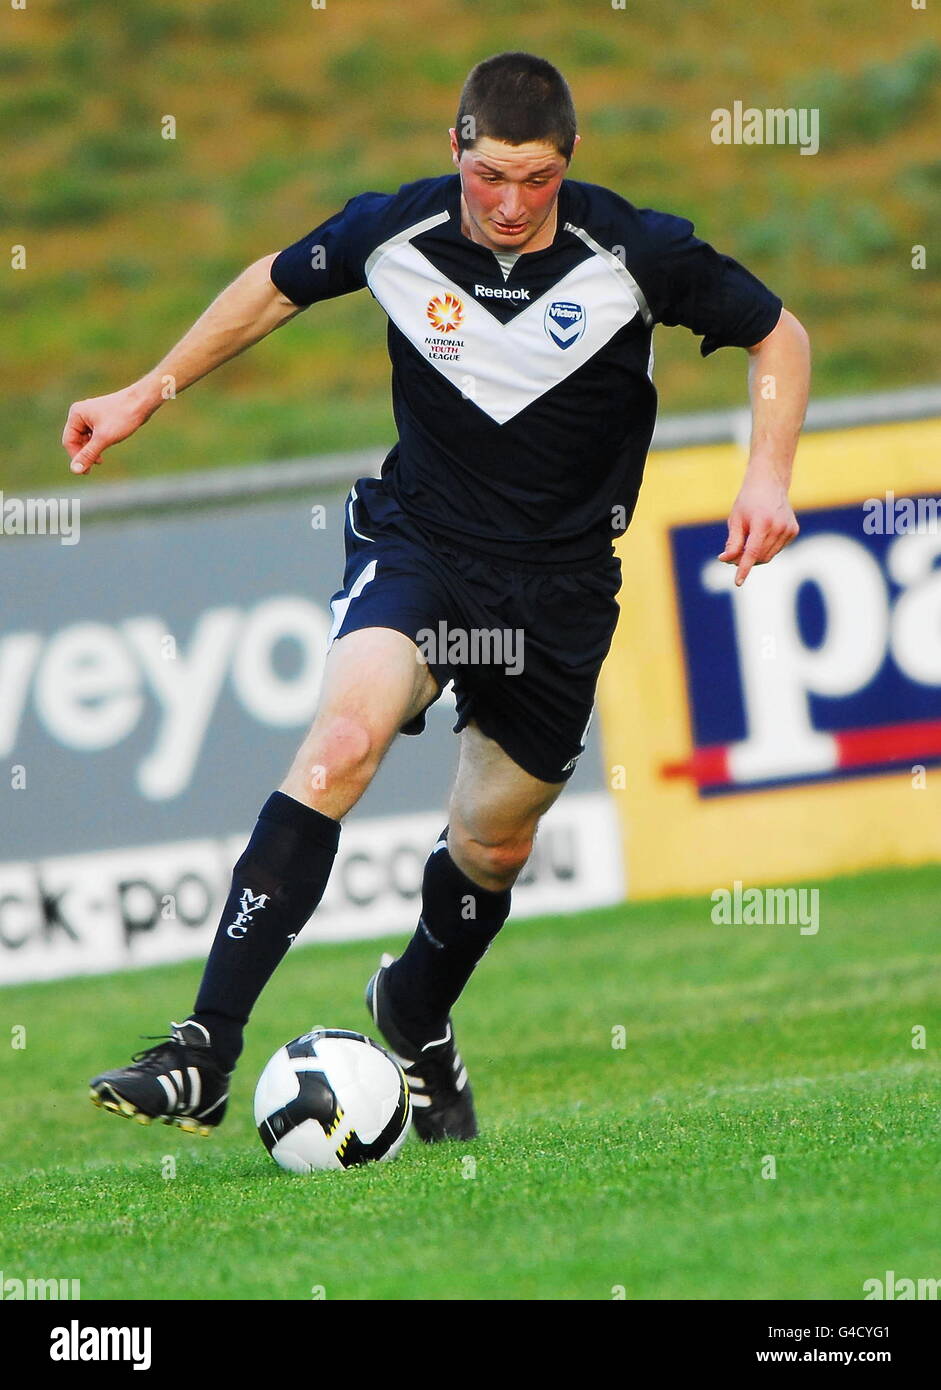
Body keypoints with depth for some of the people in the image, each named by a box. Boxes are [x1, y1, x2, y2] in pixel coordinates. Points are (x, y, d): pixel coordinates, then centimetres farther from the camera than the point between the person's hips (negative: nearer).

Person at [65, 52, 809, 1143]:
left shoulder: (635, 254, -14)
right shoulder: (395, 233, -11)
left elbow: (777, 334, 1)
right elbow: (277, 286, 10)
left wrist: (767, 478, -12)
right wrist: (148, 392, 10)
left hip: (561, 586, 1)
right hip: (418, 546, -1)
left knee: (492, 845, 11)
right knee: (343, 737, -29)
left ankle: (416, 1017, 48)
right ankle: (202, 1059, -34)